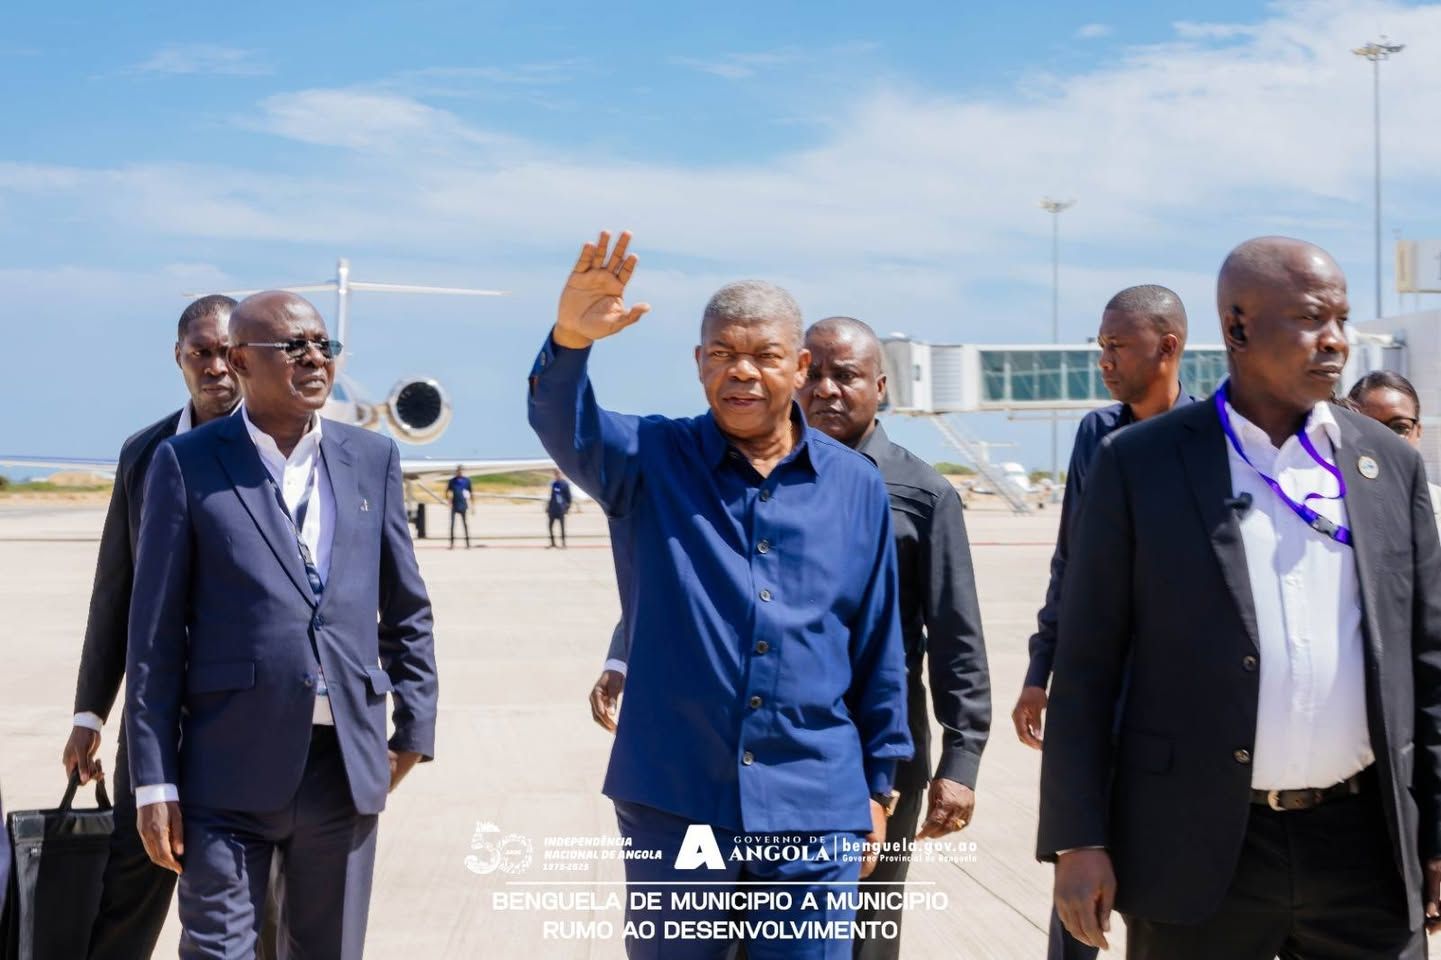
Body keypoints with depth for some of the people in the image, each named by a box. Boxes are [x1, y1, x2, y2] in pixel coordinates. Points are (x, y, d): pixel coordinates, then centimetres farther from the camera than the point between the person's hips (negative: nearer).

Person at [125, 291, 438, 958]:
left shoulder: (373, 459, 8)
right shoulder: (187, 463, -1)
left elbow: (407, 611, 14)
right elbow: (155, 634, -2)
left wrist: (413, 728, 9)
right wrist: (154, 780, -5)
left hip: (347, 766, 3)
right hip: (230, 769, -3)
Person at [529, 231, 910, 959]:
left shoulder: (856, 484, 4)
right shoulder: (656, 461, 0)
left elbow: (879, 649, 9)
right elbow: (565, 427, -20)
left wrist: (876, 787, 11)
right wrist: (570, 340, -41)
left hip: (814, 813, 1)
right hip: (673, 801, -1)